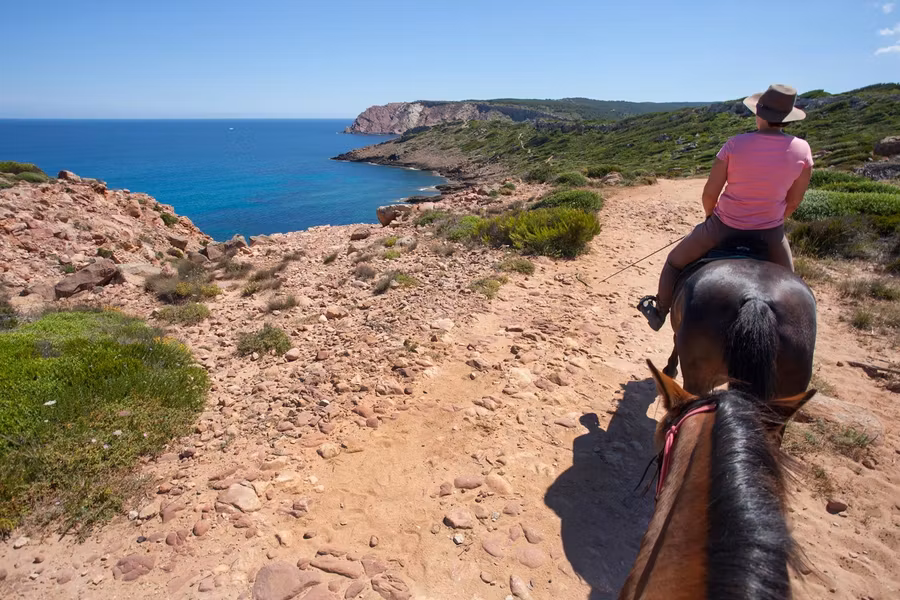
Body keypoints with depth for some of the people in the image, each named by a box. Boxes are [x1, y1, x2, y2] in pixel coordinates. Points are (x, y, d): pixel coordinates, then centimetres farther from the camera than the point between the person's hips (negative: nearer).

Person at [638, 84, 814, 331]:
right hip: (769, 232, 2)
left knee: (676, 261, 23)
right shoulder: (802, 150, -8)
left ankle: (659, 312, 34)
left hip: (725, 225, -2)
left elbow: (709, 193, -12)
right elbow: (793, 201, -1)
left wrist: (711, 217, 8)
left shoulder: (735, 144, -16)